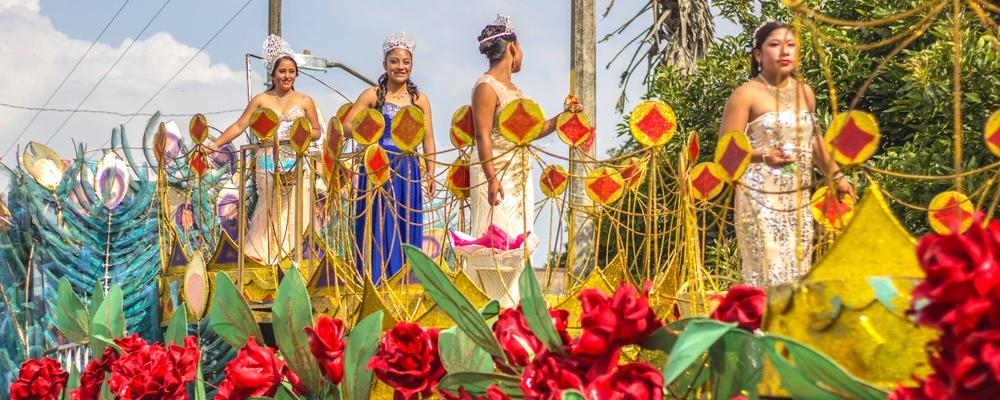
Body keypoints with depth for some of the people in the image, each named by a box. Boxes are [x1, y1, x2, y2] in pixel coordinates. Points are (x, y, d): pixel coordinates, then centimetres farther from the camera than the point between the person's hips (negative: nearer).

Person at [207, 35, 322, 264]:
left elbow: (316, 132, 11)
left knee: (295, 211, -3)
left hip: (297, 165, 0)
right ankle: (262, 255, 3)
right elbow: (239, 126, 3)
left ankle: (292, 256, 5)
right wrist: (216, 144, -5)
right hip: (268, 164, 0)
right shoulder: (261, 100, 6)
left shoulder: (305, 101, 7)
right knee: (270, 210, -3)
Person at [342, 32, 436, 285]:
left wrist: (431, 172, 0)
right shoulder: (372, 95, 1)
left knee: (406, 225, 6)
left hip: (408, 170, 2)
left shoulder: (420, 99, 8)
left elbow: (428, 138, 7)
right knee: (378, 225, 0)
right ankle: (374, 281, 11)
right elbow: (346, 126, -2)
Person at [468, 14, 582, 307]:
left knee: (516, 242, 10)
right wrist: (492, 179, -26)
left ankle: (509, 303, 15)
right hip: (497, 176, -9)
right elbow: (482, 137, -18)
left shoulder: (512, 88, 15)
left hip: (520, 176, 9)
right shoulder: (486, 87, -11)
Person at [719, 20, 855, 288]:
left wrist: (836, 176, 27)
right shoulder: (746, 95, -9)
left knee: (798, 270, 8)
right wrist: (764, 157, -27)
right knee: (767, 272, -10)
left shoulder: (805, 92, 11)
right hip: (761, 199, -6)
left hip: (799, 199, 7)